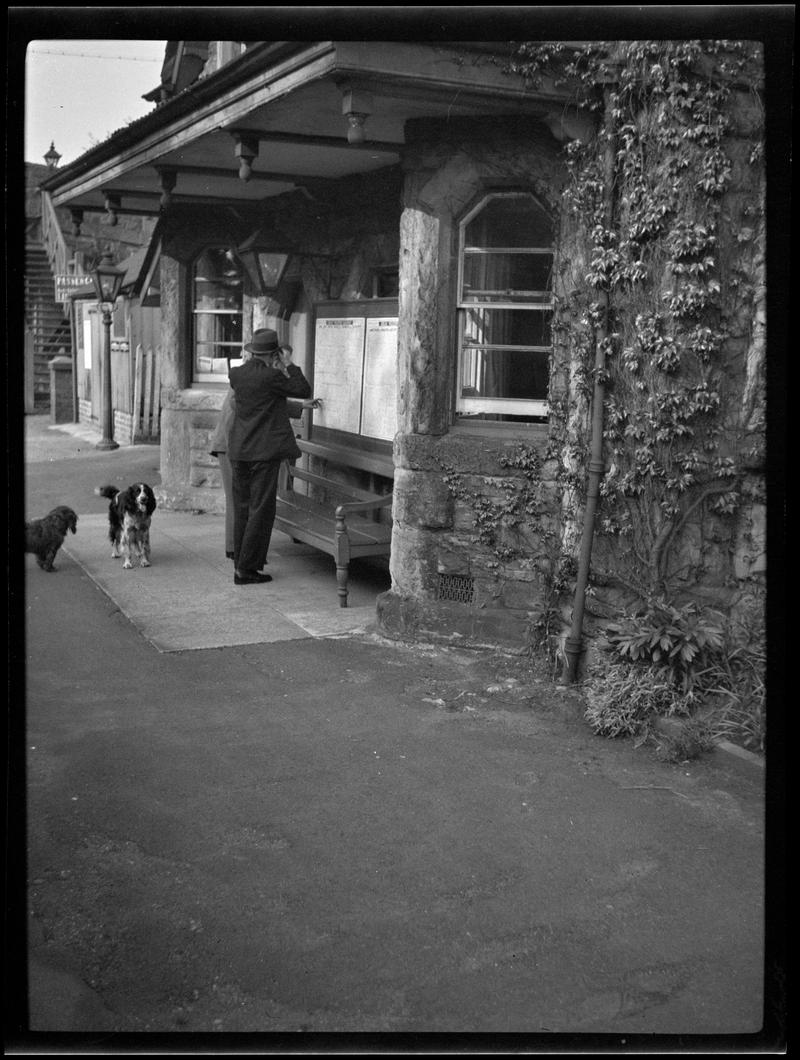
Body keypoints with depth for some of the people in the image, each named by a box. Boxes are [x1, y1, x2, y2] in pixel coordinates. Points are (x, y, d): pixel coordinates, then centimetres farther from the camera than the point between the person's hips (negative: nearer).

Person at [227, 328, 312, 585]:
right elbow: (304, 391, -5)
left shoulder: (236, 375, 3)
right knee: (261, 510, 0)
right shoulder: (271, 377, -13)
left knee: (242, 509, 13)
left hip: (238, 452, 6)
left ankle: (240, 565, 19)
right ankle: (246, 569, 0)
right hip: (264, 453, -6)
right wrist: (290, 367, 8)